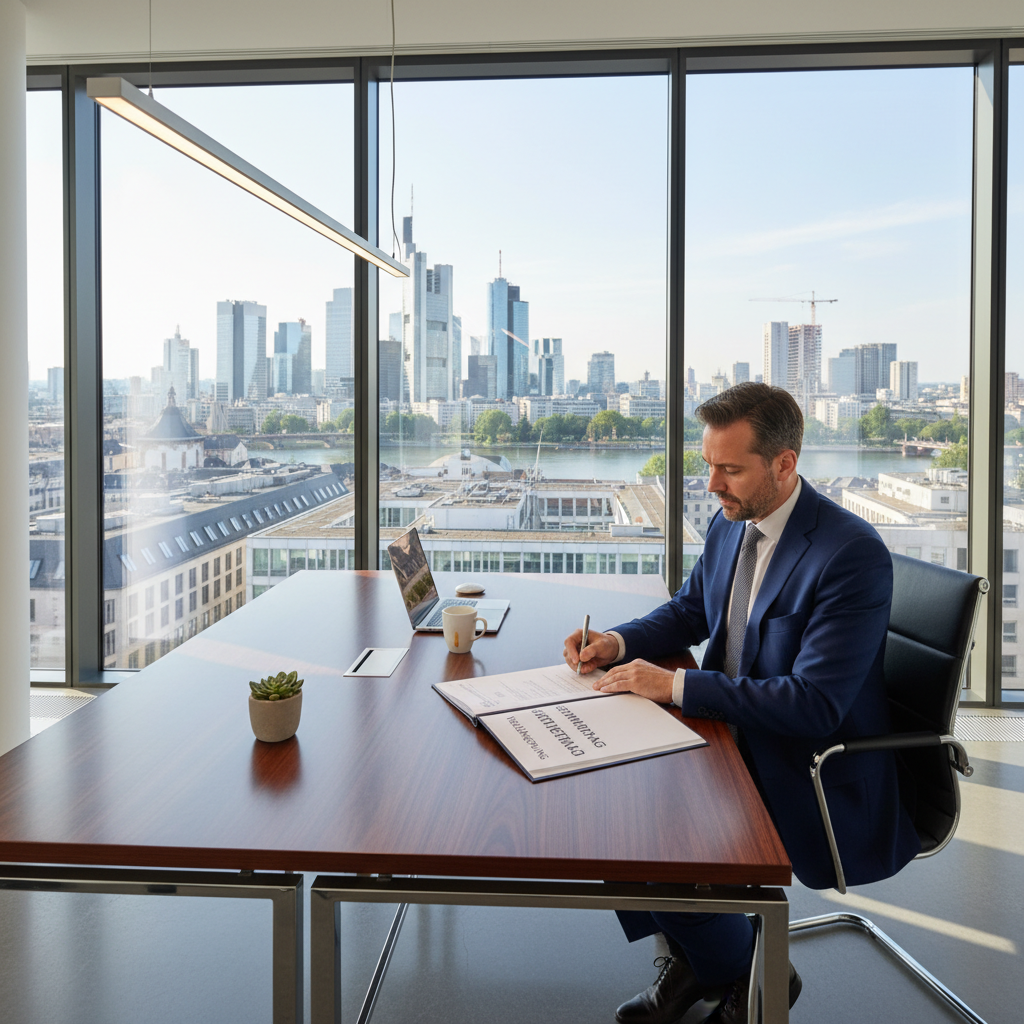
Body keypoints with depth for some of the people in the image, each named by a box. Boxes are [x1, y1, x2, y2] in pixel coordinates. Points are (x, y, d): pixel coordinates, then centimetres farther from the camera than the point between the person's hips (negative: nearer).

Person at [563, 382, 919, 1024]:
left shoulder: (854, 554, -23)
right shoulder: (732, 523, 1)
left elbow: (815, 705, -27)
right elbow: (689, 611, 17)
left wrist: (677, 686, -27)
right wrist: (619, 643, -4)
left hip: (815, 773, -8)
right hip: (733, 732, 8)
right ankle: (690, 958, 16)